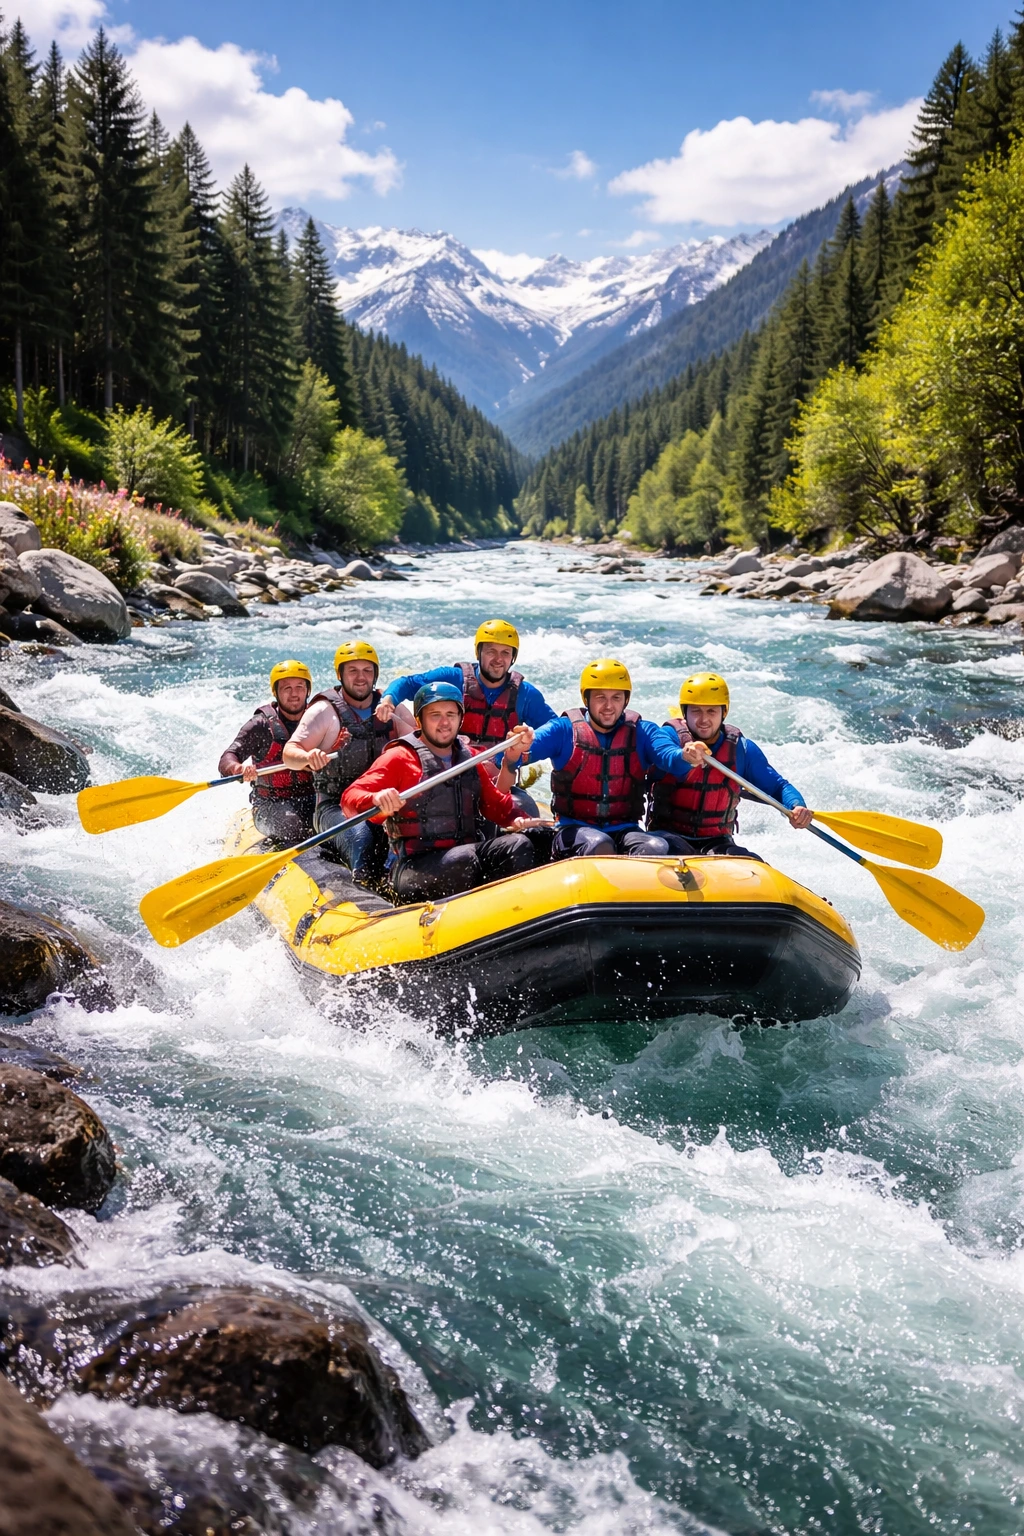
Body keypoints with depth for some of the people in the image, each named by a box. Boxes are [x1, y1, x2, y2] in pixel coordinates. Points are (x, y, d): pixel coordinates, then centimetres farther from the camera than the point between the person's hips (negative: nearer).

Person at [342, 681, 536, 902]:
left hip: (466, 853, 5)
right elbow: (349, 799, -11)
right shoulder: (400, 758, 1)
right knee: (463, 858, -35)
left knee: (519, 844, -20)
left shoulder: (470, 757, 18)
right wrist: (376, 800, -34)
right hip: (413, 868, -5)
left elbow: (501, 813, 16)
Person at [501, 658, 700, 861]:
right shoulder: (564, 730, 2)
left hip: (625, 829, 2)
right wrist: (515, 752, -40)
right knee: (599, 845, -35)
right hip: (575, 828, -2)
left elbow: (671, 757, -11)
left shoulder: (642, 732, 7)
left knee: (657, 849, -28)